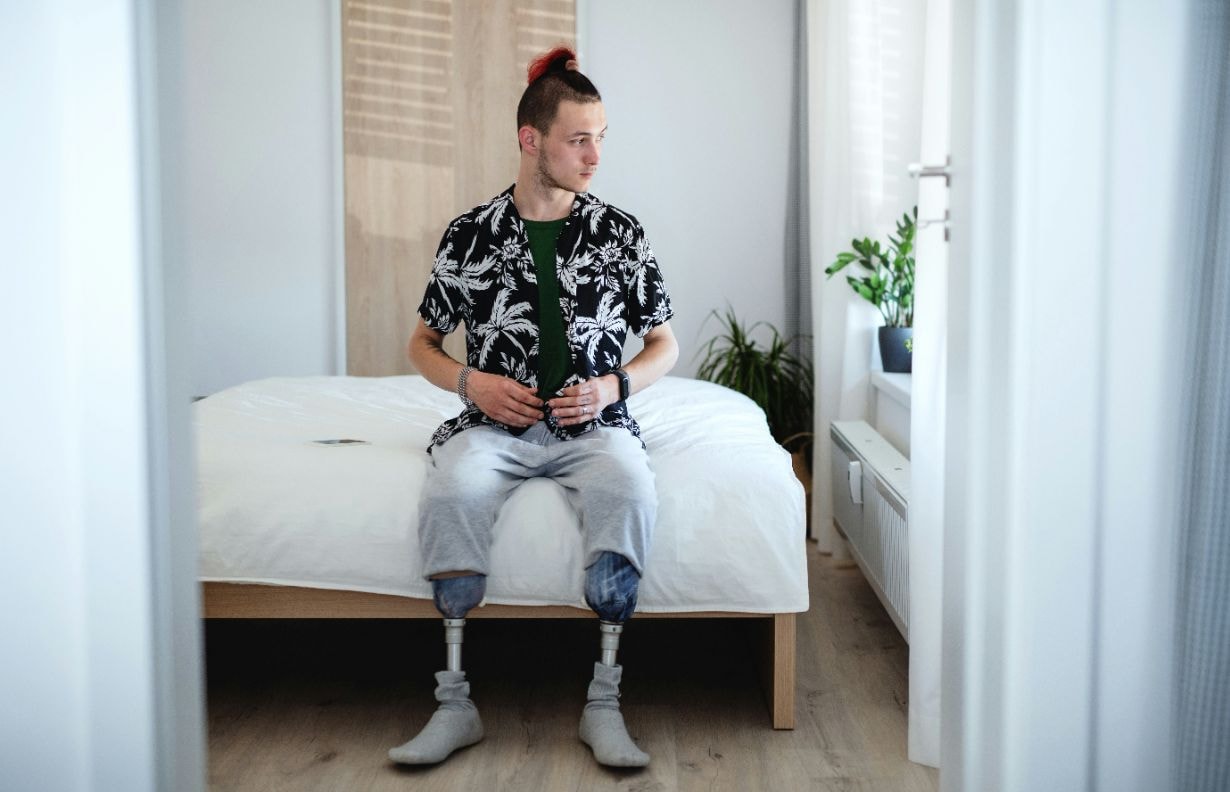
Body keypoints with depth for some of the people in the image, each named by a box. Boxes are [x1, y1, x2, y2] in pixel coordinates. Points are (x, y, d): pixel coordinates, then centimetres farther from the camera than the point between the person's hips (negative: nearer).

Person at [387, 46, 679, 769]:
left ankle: (604, 704, -25)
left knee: (631, 491, -34)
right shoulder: (471, 234, 5)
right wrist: (472, 383, -5)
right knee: (452, 491, -33)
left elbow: (665, 345, 13)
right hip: (498, 423, 0)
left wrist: (614, 385, -6)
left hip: (592, 423, 0)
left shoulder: (621, 233, 6)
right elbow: (423, 343, 15)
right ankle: (456, 704, -23)